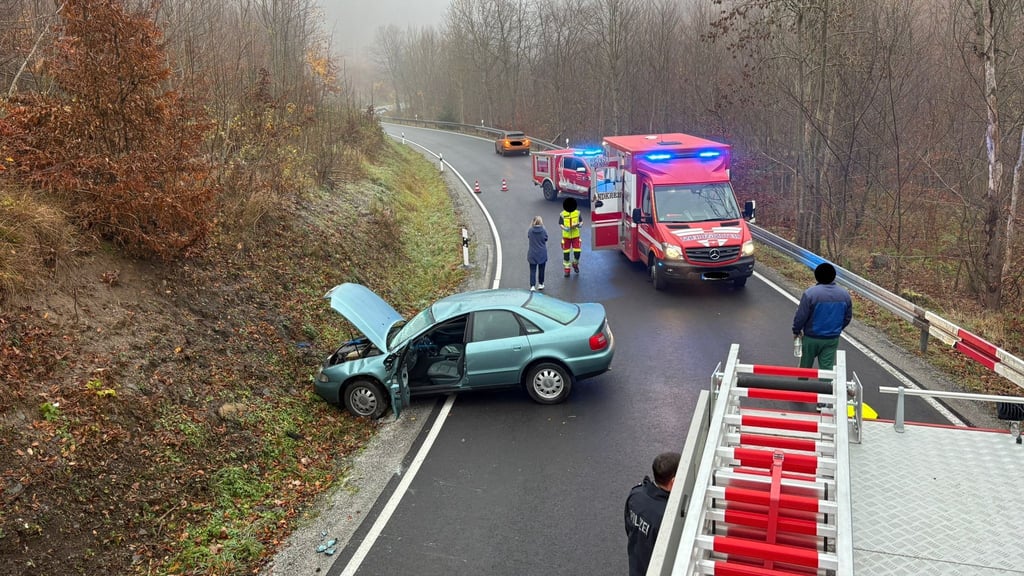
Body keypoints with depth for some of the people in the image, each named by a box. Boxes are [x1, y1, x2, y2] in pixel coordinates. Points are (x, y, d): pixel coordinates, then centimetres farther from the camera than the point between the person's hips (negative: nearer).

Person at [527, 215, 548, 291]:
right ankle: (540, 284, 27)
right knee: (541, 270, 16)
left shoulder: (530, 231, -10)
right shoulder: (543, 231, -13)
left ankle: (532, 286, -3)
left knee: (532, 270, 5)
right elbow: (546, 240, 0)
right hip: (542, 254, 0)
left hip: (532, 254, 0)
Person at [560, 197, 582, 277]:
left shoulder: (577, 213, -4)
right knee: (566, 253, 3)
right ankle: (567, 269, 15)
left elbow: (580, 221, 4)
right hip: (566, 236, -1)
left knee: (577, 252, -5)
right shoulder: (562, 214, -9)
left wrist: (579, 225, -20)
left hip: (576, 235, 1)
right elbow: (561, 224, -8)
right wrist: (565, 228, -28)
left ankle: (575, 264, 26)